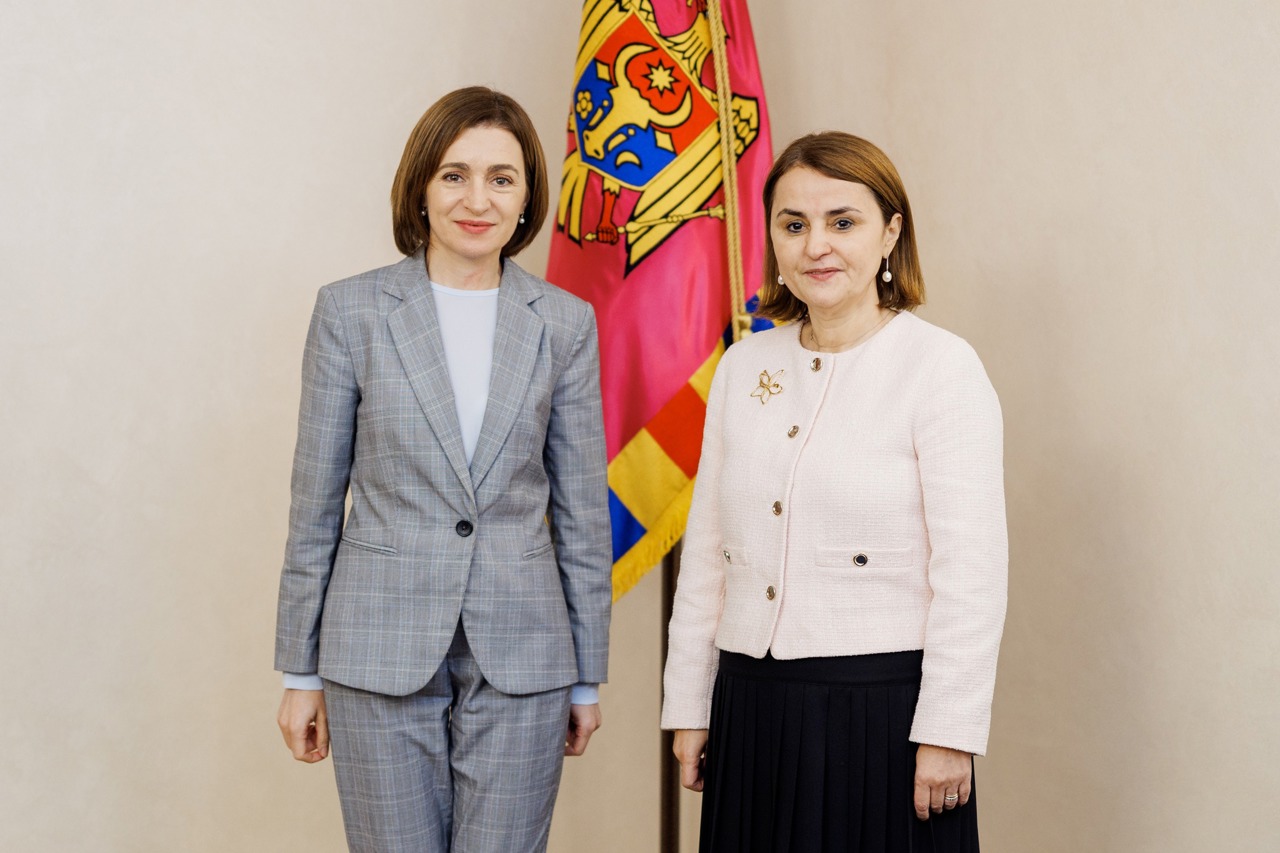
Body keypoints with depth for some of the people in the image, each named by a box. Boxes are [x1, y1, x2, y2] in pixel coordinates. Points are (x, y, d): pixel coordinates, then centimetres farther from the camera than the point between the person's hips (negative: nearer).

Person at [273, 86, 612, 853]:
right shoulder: (351, 311, 0)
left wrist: (588, 675, 7)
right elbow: (316, 502, 3)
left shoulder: (566, 323, 3)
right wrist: (299, 671, 3)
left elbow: (582, 508, 6)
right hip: (381, 653, -1)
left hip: (520, 657, 1)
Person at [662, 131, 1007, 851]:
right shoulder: (744, 367, 8)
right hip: (752, 705, 5)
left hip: (883, 705, -5)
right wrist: (689, 705, 10)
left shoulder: (941, 367, -8)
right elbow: (706, 553, 11)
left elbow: (971, 572, -11)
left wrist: (948, 734, -14)